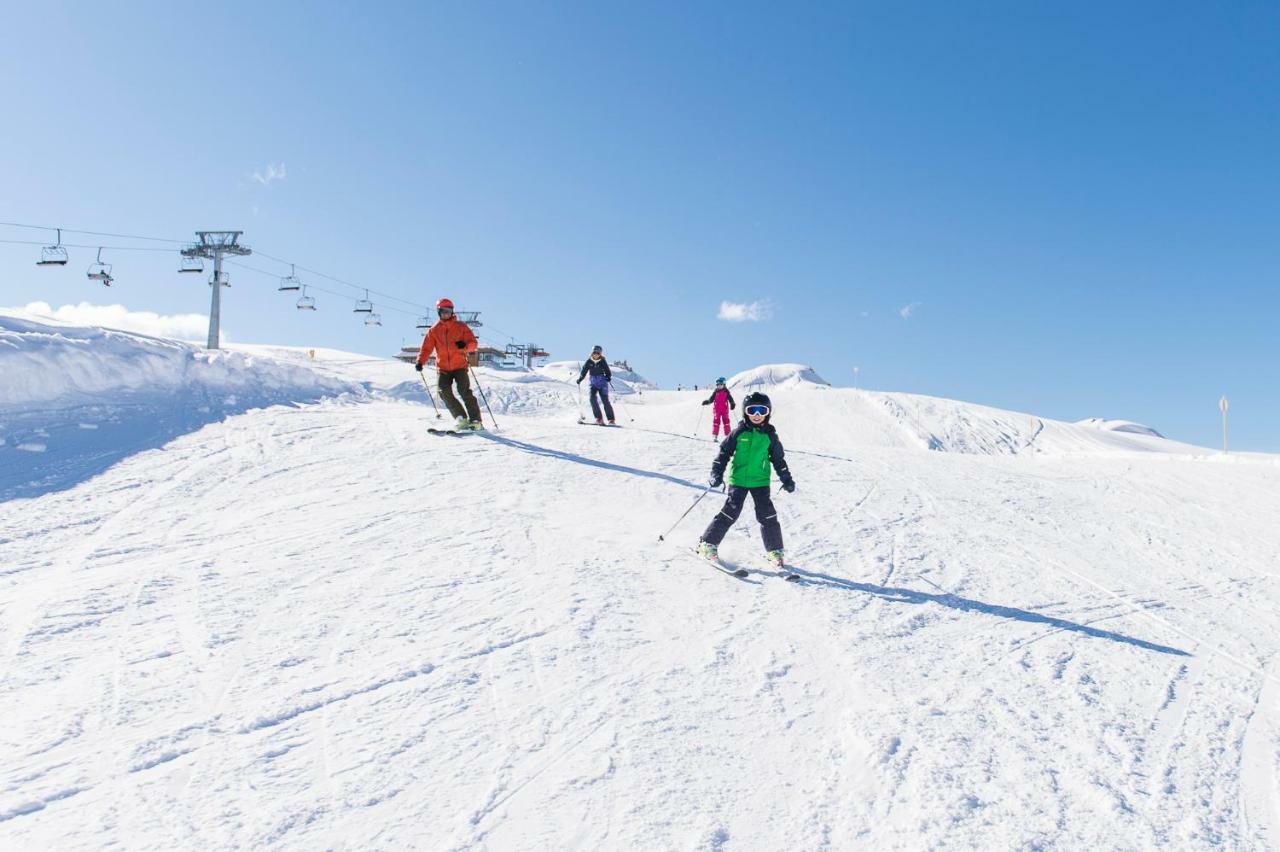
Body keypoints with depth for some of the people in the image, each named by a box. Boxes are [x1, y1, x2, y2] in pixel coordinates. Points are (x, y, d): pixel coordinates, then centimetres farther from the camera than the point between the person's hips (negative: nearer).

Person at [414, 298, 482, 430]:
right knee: (445, 393, -12)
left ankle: (476, 421, -10)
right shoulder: (434, 330, 8)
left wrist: (465, 346, -22)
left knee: (465, 392, -14)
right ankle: (462, 419, -4)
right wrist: (420, 361, -14)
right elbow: (426, 348, 3)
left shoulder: (461, 326, 4)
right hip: (443, 368, 3)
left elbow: (473, 343, 1)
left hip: (460, 366, -3)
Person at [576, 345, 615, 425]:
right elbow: (584, 372, 7)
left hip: (602, 383, -2)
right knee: (593, 399, -17)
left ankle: (611, 420, -2)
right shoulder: (588, 362, 1)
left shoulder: (603, 362, -3)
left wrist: (609, 377, -16)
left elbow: (608, 372, 2)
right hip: (593, 383, 2)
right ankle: (599, 419, -14)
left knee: (605, 400, -8)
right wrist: (579, 379, -3)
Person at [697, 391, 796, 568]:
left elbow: (779, 459, 13)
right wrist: (717, 473, -7)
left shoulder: (770, 435, 3)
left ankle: (774, 550, 10)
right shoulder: (739, 432, -2)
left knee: (767, 514, -4)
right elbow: (724, 452, 2)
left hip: (760, 480, 2)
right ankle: (708, 543, 3)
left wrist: (786, 479, 10)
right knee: (731, 511, -8)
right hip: (738, 478, -2)